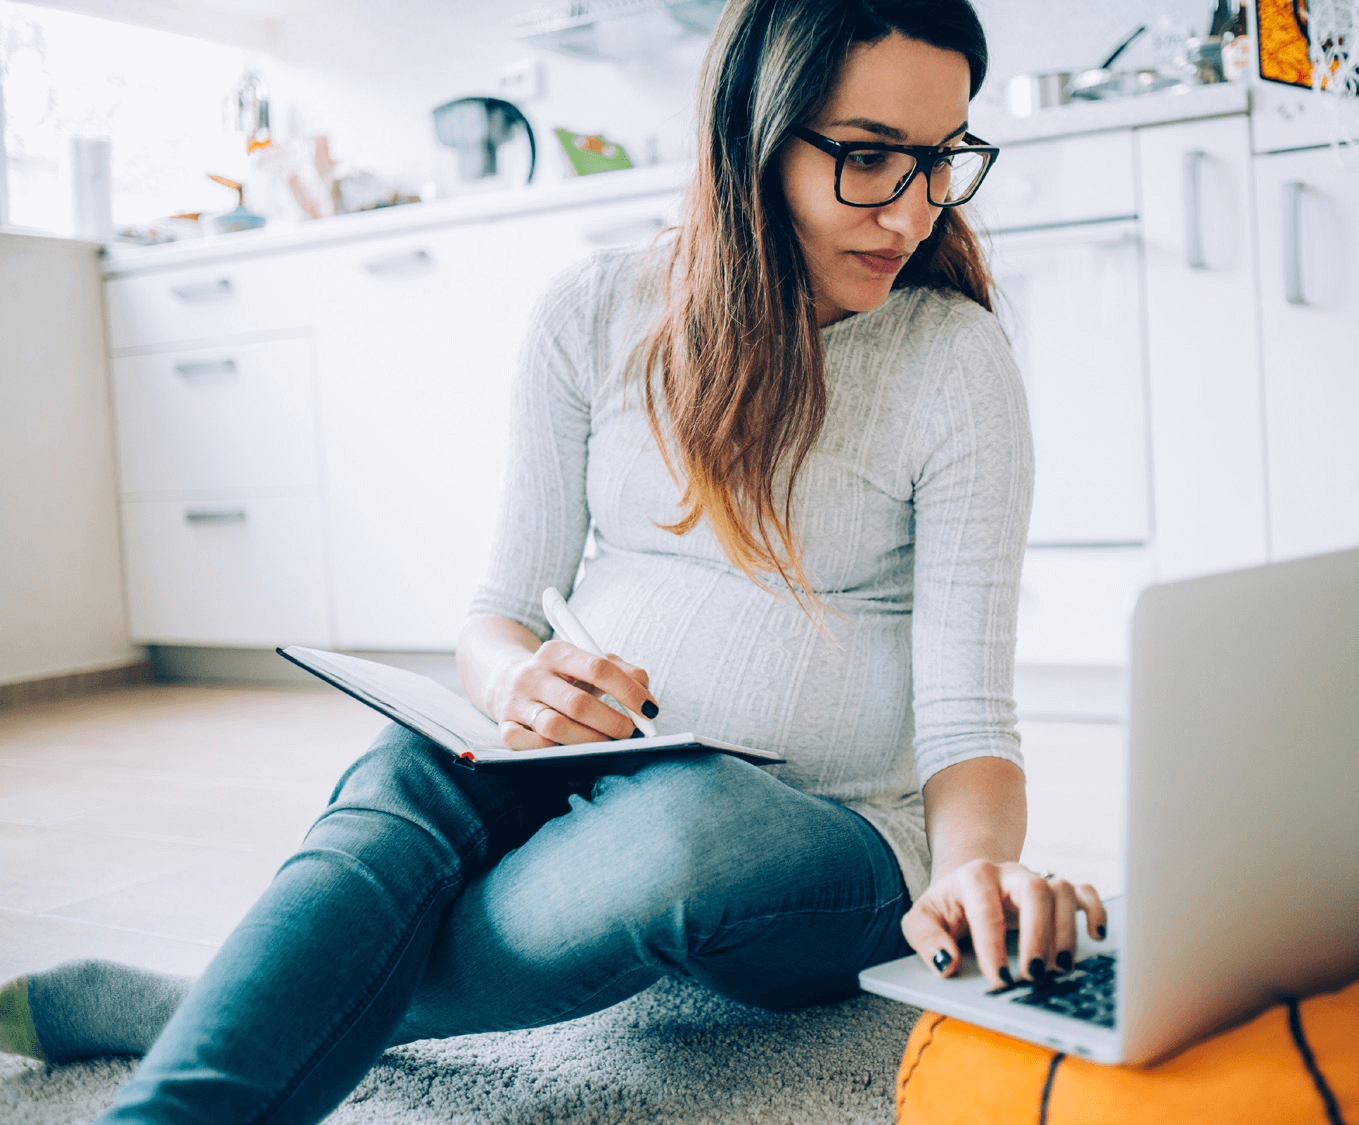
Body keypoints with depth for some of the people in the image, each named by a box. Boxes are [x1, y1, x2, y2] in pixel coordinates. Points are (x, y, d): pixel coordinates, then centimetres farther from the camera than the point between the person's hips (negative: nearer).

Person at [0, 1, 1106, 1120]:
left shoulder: (959, 365, -7)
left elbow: (967, 713, -11)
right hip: (583, 790, 3)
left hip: (829, 839, -2)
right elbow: (503, 610, 3)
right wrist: (516, 678, -23)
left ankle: (159, 1007, -26)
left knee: (686, 820, -37)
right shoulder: (598, 314, 0)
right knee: (418, 764, -32)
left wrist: (978, 869, -34)